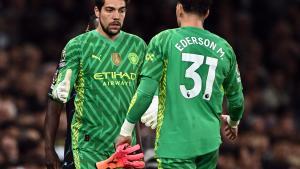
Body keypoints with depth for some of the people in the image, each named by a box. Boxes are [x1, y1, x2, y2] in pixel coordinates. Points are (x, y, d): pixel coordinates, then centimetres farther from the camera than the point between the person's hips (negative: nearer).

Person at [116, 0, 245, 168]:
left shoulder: (163, 41, -3)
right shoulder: (224, 48, 9)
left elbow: (145, 92, -9)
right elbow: (236, 98, 17)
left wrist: (126, 130, 1)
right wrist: (233, 122, 39)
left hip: (175, 141, -4)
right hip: (209, 142, 4)